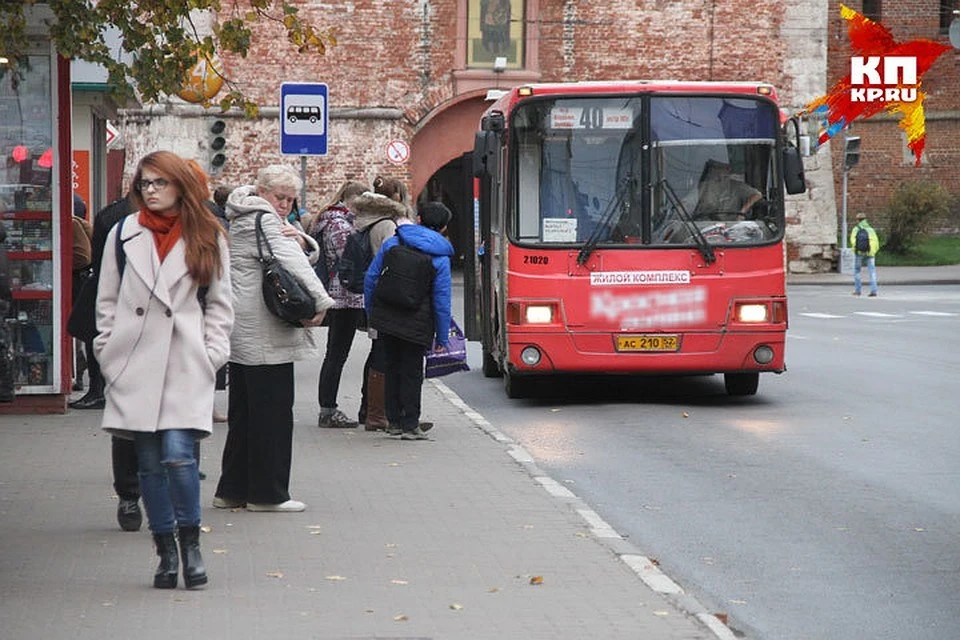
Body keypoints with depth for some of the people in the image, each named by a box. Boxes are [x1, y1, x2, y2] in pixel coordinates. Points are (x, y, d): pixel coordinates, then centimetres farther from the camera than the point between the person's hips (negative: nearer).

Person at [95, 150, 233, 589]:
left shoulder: (207, 238, 7)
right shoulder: (123, 234, 8)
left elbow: (219, 304, 10)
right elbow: (107, 301, 10)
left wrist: (213, 353, 0)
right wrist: (109, 353, 3)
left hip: (186, 364, -2)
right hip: (136, 364, 2)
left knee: (178, 454, -14)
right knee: (149, 462, 3)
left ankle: (190, 543, 1)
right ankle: (166, 551, 13)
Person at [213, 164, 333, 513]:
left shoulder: (242, 222, 21)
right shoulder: (263, 222, -10)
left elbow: (306, 255, 13)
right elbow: (293, 263, -22)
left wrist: (301, 240, -8)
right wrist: (320, 302, -23)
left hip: (243, 333, 11)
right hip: (264, 333, -11)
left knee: (244, 411, 13)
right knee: (272, 410, -4)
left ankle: (233, 489, 18)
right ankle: (267, 493, 0)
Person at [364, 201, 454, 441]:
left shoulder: (392, 243, 2)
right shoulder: (440, 257, -6)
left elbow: (370, 277, 4)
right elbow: (441, 299, -5)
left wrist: (370, 312, 14)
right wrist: (442, 337, 1)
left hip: (385, 317, 3)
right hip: (416, 323, -3)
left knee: (392, 367, 15)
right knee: (412, 371, 6)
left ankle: (394, 419, 21)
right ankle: (410, 425, 5)